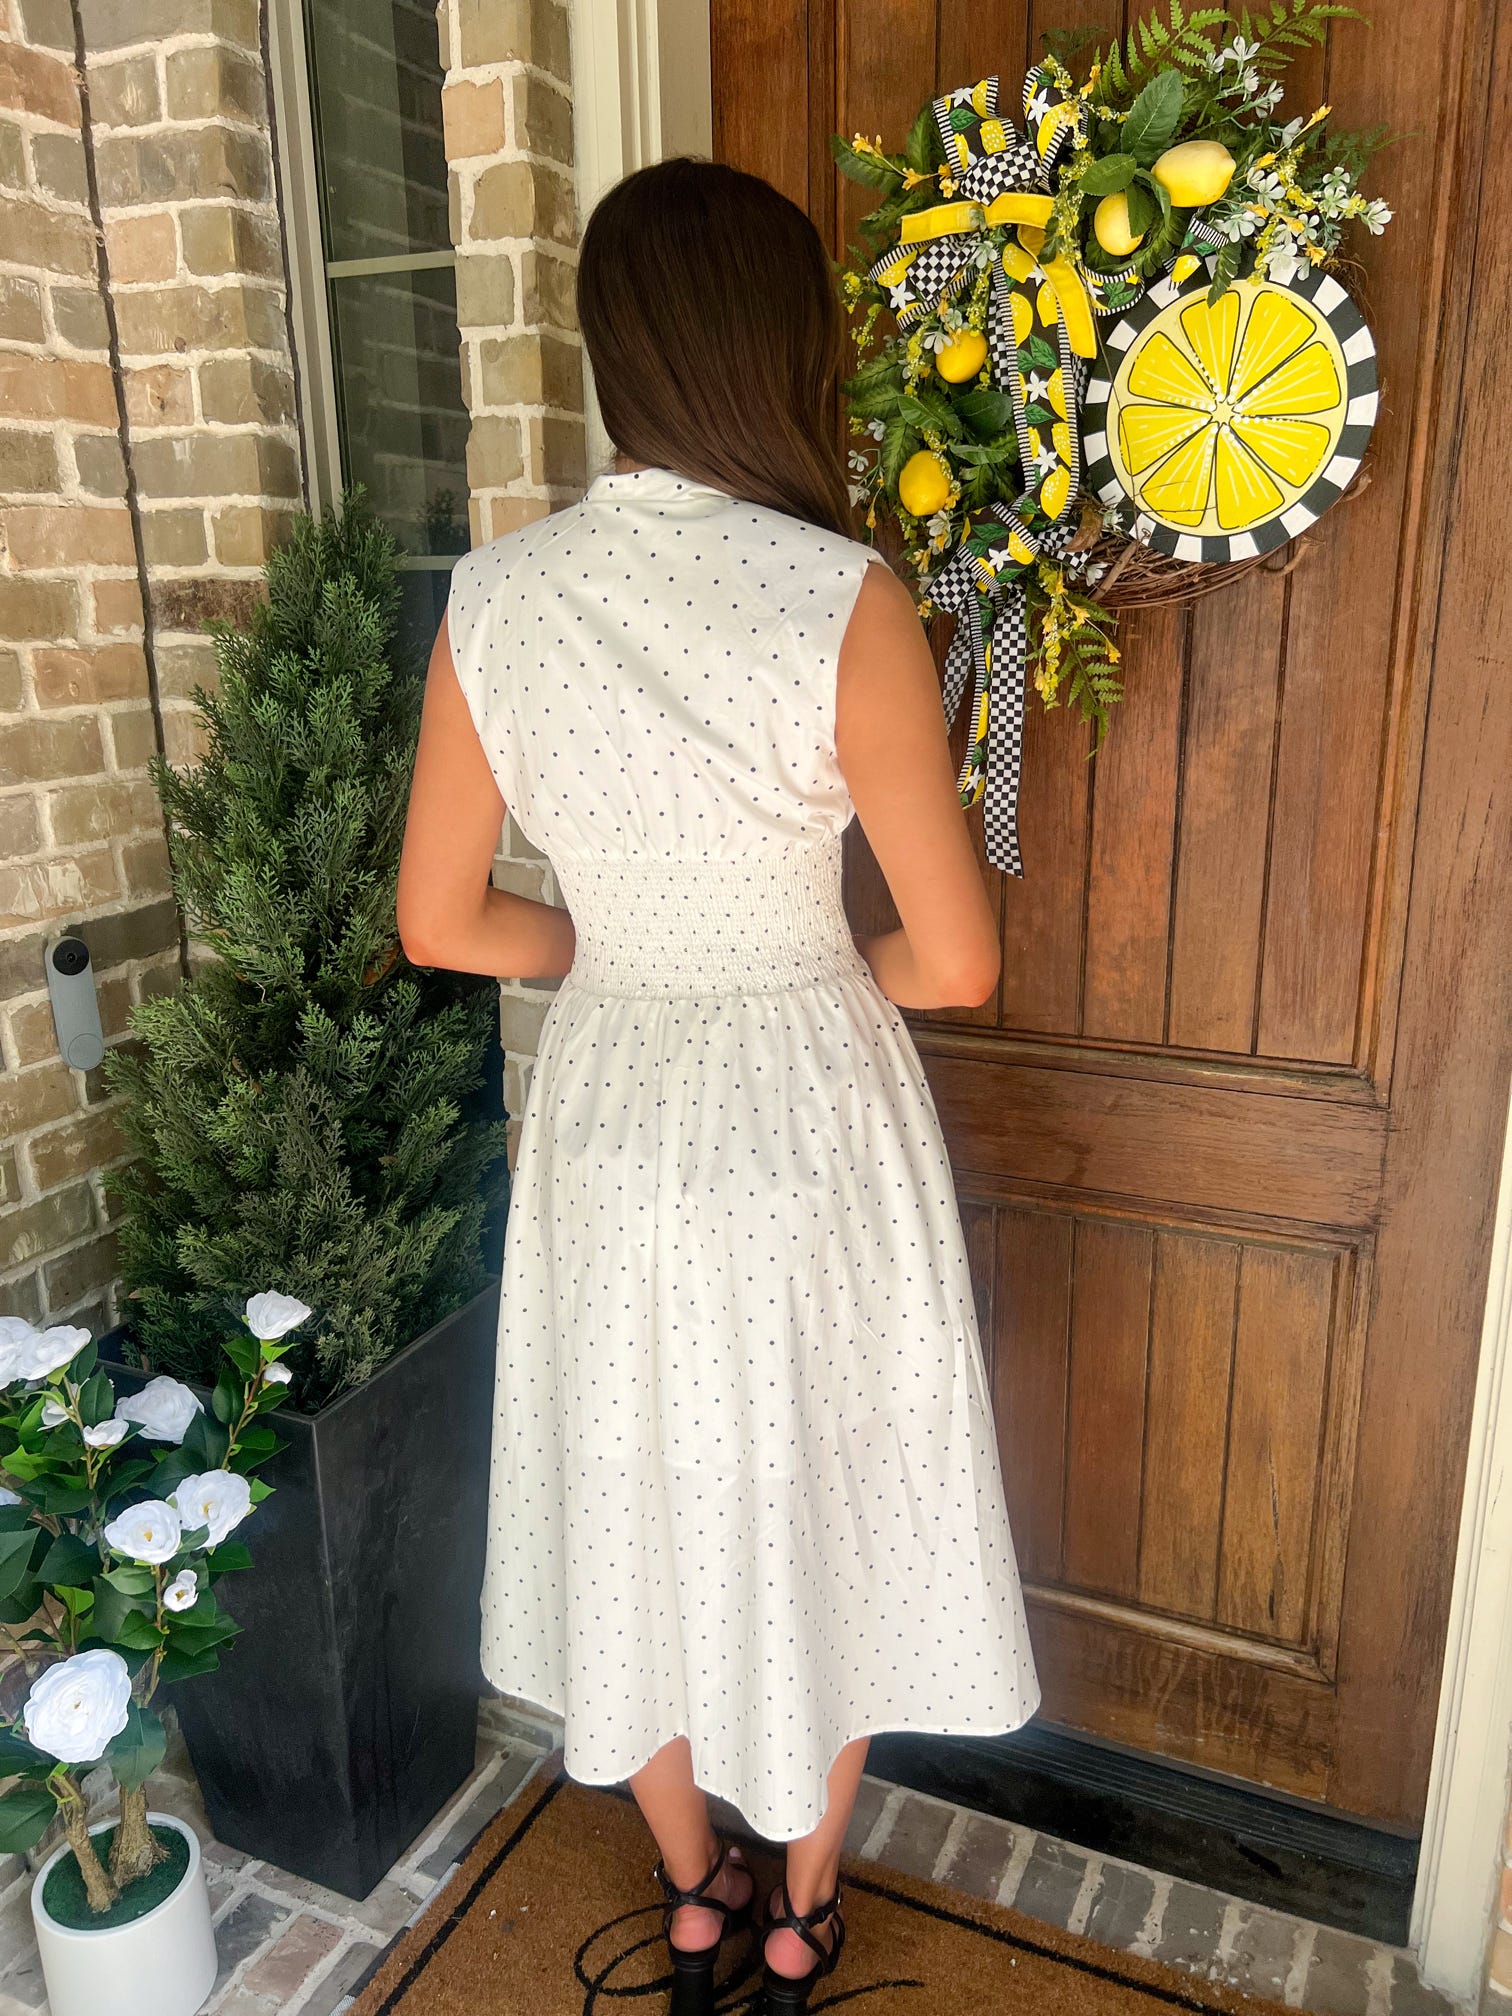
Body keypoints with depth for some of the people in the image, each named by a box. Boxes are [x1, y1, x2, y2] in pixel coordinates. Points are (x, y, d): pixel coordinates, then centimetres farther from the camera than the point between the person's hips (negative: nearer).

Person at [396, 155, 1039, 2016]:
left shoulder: (494, 598, -7)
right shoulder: (844, 599, -19)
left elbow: (440, 923, -1)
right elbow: (957, 963, -16)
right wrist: (813, 959, 3)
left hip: (607, 1117, 4)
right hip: (809, 1120, -3)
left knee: (639, 1524, 23)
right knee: (817, 1523, 21)